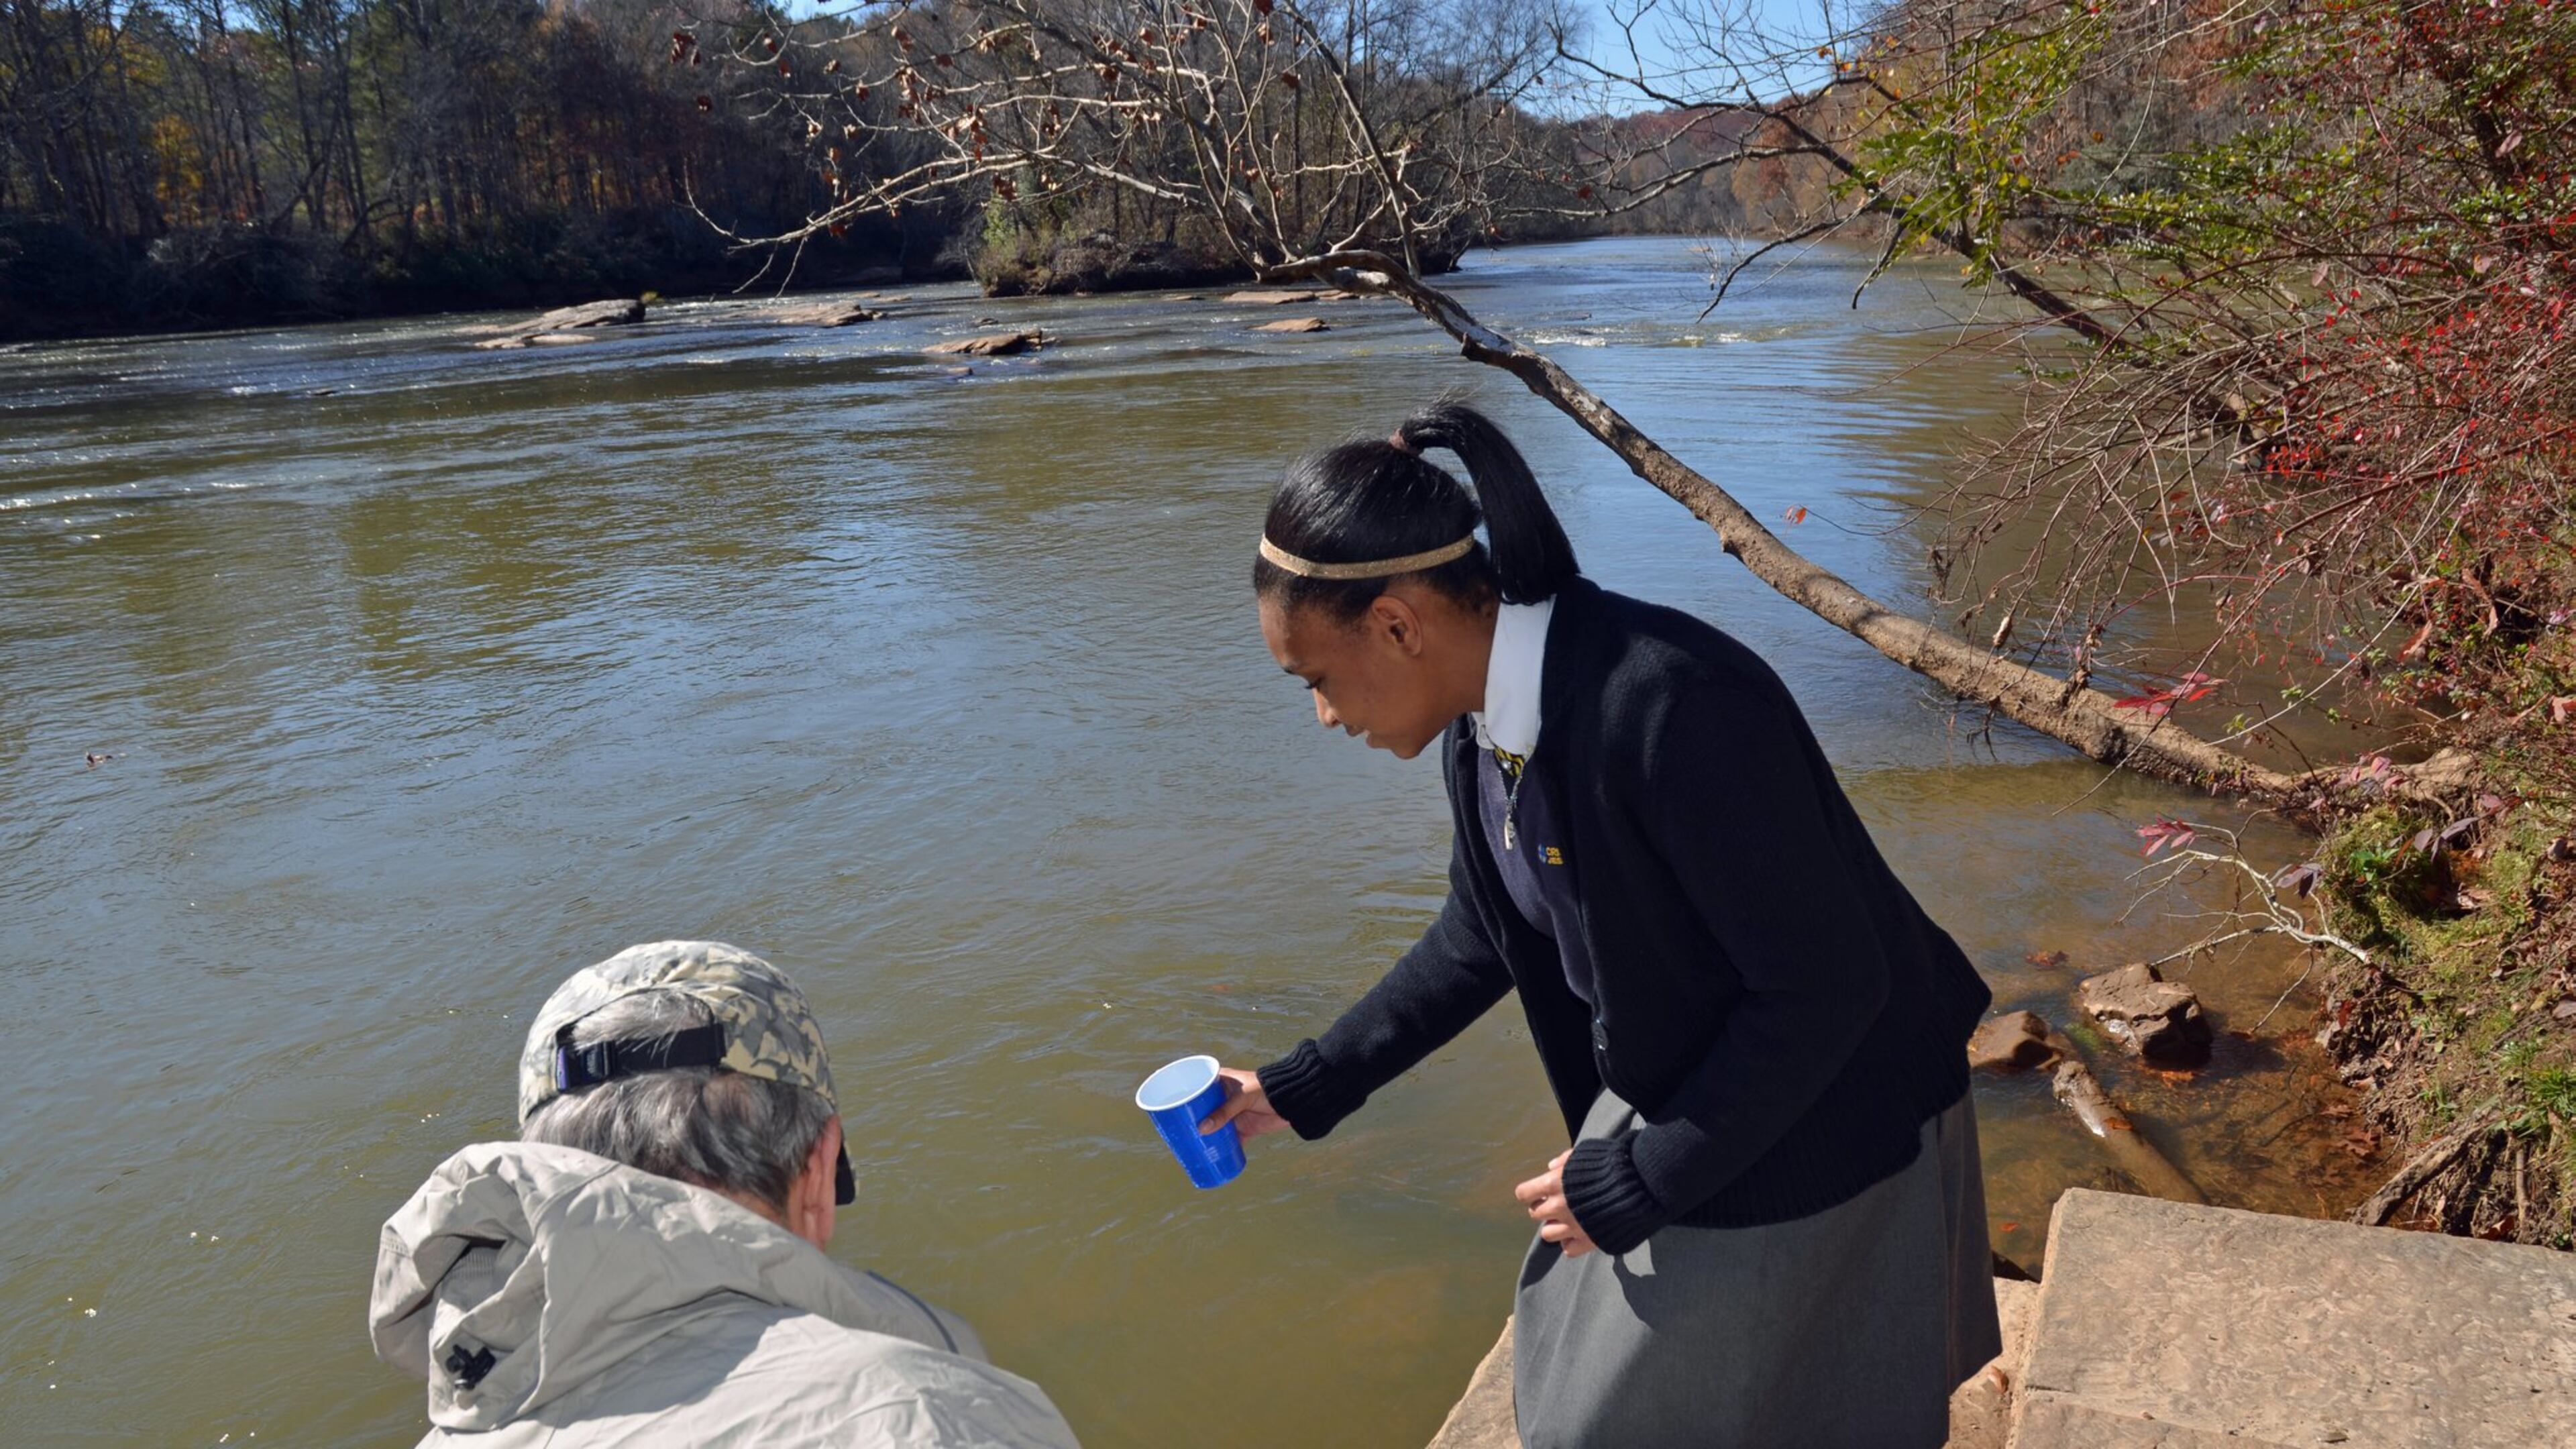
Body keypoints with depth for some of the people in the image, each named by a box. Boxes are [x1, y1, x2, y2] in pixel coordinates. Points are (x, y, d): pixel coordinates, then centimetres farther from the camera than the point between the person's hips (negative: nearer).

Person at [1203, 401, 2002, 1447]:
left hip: (1810, 1136, -8)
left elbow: (1824, 985, -28)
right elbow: (1481, 940, 8)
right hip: (1676, 1101, 8)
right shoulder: (1484, 719, -7)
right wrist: (1304, 1088, 11)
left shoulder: (1673, 707, -34)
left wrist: (1639, 1184, -20)